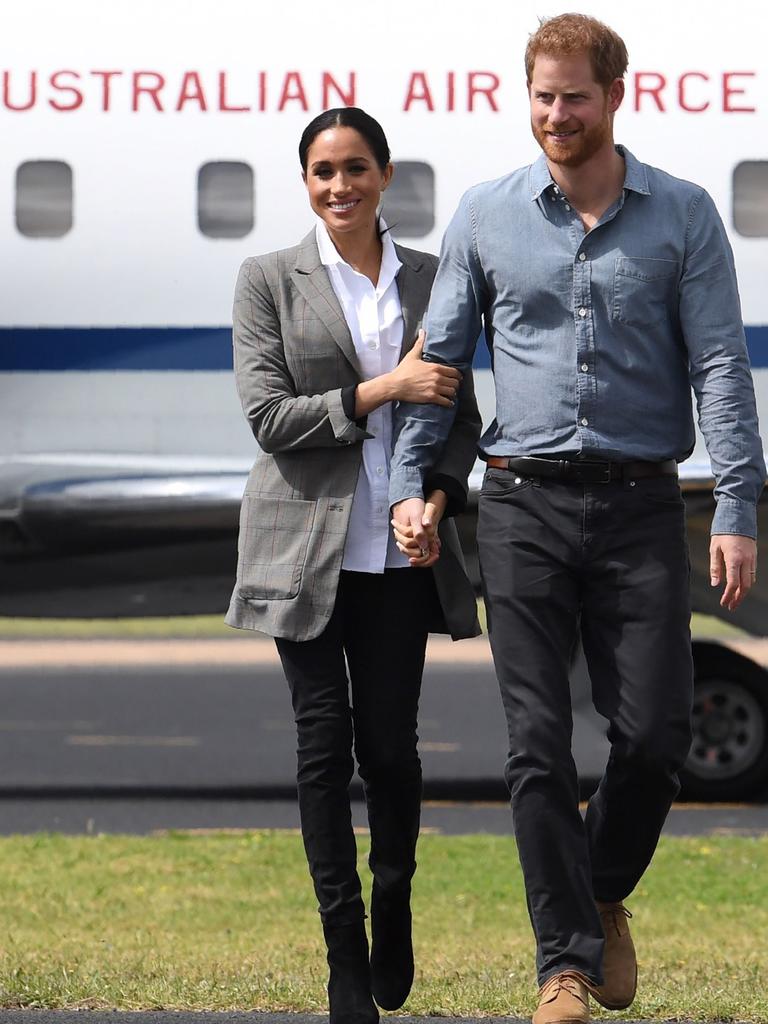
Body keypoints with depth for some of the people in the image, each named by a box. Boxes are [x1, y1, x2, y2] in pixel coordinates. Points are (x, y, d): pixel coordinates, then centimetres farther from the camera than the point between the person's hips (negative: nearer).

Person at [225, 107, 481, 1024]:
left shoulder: (430, 279, 8)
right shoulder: (270, 280, 2)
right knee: (325, 742, 0)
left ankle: (394, 904, 26)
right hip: (307, 546, -1)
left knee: (390, 742, -1)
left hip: (400, 550, 1)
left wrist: (439, 497, -7)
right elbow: (267, 416, -7)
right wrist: (384, 390, -15)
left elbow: (461, 412, 11)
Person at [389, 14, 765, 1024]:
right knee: (538, 743, -4)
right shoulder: (485, 214, 6)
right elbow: (440, 356, 11)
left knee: (655, 731, -3)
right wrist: (409, 482, 2)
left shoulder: (682, 214, 3)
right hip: (524, 503, 1)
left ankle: (604, 894, 25)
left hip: (640, 504, -1)